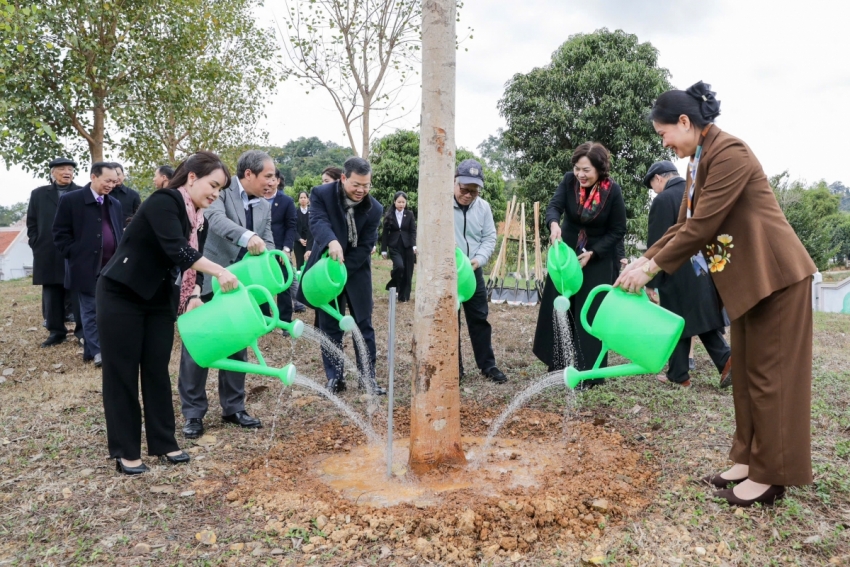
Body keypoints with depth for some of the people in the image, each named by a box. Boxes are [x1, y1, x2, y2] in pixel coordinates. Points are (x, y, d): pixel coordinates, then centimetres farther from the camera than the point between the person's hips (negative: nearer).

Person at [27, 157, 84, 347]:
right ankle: (56, 331, 16)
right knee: (51, 295, 7)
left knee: (78, 294, 1)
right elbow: (31, 223, 12)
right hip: (48, 255, 2)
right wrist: (36, 245, 2)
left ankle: (83, 330, 7)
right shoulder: (38, 194, 12)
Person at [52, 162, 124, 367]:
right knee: (91, 310, 1)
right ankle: (98, 351, 5)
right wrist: (74, 256, -9)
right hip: (86, 267, -5)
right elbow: (60, 233, -4)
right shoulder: (70, 200, -4)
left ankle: (91, 350, 18)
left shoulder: (115, 204, 13)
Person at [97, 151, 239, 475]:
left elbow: (190, 262, 4)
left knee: (157, 371, 10)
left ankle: (163, 443, 20)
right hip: (121, 296, -7)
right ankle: (125, 452, 13)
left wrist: (194, 296, -13)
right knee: (122, 373, 2)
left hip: (160, 301, 7)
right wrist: (219, 272, -39)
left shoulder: (199, 221, 6)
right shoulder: (163, 202, -19)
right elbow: (175, 250, -32)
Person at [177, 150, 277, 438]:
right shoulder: (221, 189, -10)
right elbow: (216, 218, -29)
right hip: (206, 280, -6)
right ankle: (193, 413, 14)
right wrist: (247, 237, -46)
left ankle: (233, 408, 25)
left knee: (237, 347, 12)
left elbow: (268, 244, 5)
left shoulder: (264, 207, 9)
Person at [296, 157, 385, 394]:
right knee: (329, 327, 5)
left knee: (364, 325, 4)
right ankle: (334, 378, 15)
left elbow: (365, 247, -11)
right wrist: (332, 242, -52)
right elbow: (318, 222, -31)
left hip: (356, 272, 1)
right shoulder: (321, 194, -13)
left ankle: (368, 377, 14)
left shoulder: (374, 208, -9)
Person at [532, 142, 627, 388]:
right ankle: (559, 365, 19)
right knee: (557, 308, 6)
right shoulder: (569, 180, -10)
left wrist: (592, 253, -20)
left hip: (599, 258, -3)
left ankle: (589, 372, 5)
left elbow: (618, 230, -11)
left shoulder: (612, 190, -16)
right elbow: (555, 205, -22)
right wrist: (554, 224, -45)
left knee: (591, 314, -3)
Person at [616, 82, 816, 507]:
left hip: (774, 275, -9)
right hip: (747, 279, 10)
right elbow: (683, 225, 12)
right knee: (746, 371, 12)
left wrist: (651, 268, -19)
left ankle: (769, 477, 8)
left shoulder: (729, 153, -18)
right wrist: (643, 260, 2)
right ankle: (748, 460, 22)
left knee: (769, 375, -2)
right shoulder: (699, 162, 12)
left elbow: (702, 227, -23)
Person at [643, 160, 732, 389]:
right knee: (703, 317, 16)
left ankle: (679, 375, 13)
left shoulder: (662, 200, -13)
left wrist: (651, 282, -9)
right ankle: (725, 357, 0)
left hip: (677, 275, -6)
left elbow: (656, 245, -14)